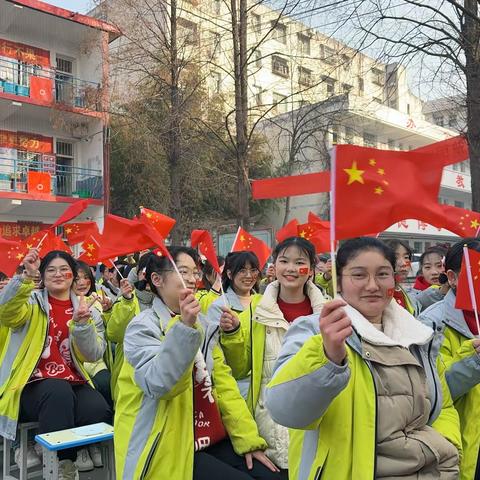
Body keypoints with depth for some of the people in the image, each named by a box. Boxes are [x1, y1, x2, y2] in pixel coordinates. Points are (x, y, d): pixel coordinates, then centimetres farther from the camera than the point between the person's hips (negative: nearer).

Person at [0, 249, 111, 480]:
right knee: (59, 391, -36)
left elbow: (93, 355, -1)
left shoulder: (87, 309, 11)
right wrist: (27, 276, -31)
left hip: (74, 384, 2)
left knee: (99, 411, -28)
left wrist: (83, 324, -17)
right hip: (33, 384, -2)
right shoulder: (32, 302, 7)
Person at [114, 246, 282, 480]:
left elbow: (223, 382, 7)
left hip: (212, 439, 6)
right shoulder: (142, 327, -11)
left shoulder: (201, 323, 9)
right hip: (168, 449, -6)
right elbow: (159, 384, -26)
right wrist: (183, 327, -34)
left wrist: (248, 438, 1)